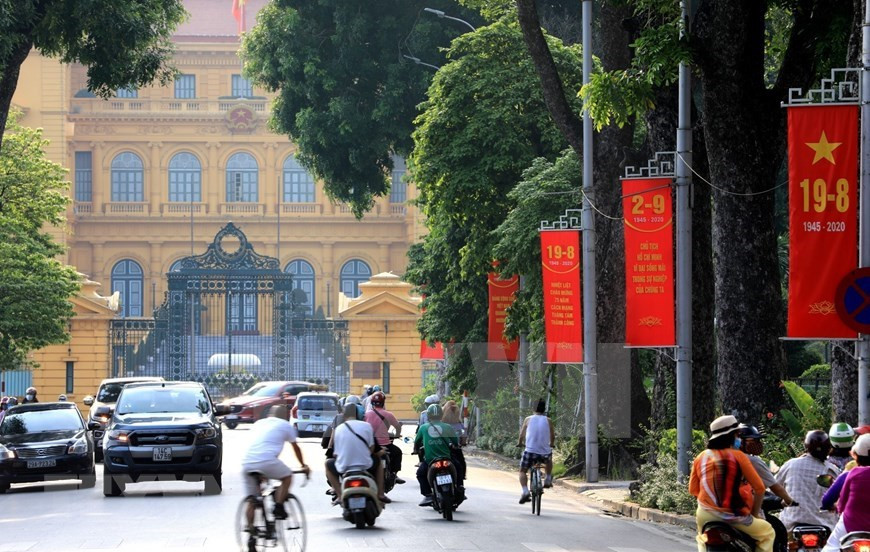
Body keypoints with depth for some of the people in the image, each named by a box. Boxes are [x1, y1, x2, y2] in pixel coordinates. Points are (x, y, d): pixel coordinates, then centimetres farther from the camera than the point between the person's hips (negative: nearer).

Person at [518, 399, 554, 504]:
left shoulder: (528, 419, 0)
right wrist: (550, 444, 34)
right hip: (545, 452, 2)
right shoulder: (548, 421, 2)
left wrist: (520, 443, 34)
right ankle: (548, 479, 29)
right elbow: (552, 437, 12)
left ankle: (525, 492, -6)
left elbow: (521, 434, 12)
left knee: (523, 471, 14)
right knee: (549, 460, 37)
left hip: (530, 451, -2)